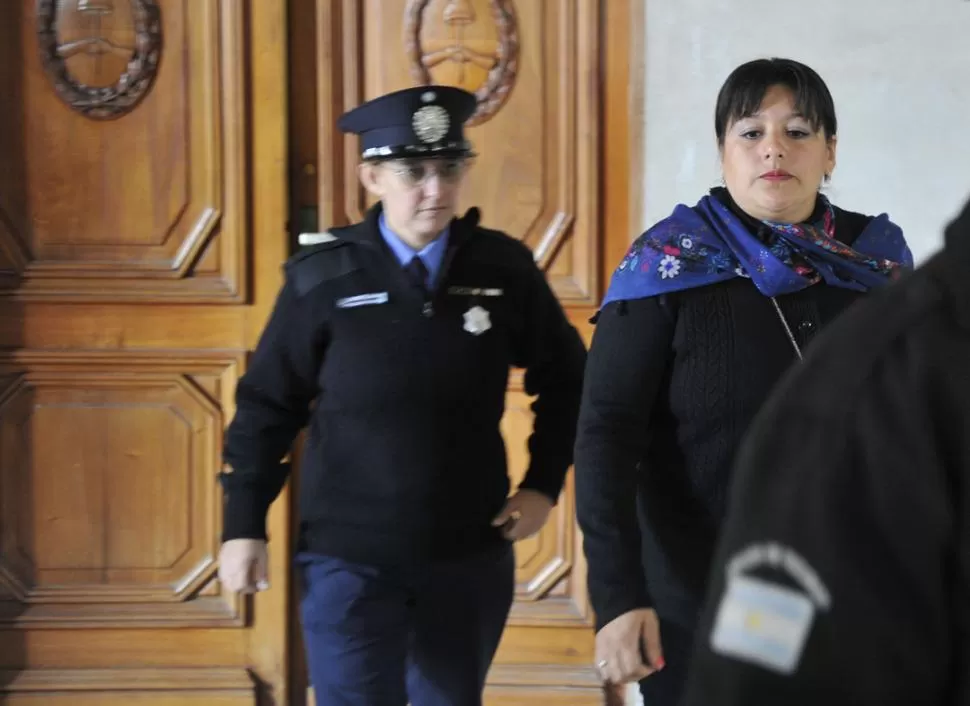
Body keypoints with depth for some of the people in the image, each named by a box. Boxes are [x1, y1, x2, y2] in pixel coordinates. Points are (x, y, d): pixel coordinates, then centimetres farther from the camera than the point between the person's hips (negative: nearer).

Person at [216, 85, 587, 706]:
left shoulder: (504, 268, -2)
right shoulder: (323, 277, -7)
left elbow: (567, 379, 12)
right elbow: (266, 405, 0)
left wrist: (544, 484, 4)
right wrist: (245, 527, -1)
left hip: (472, 556, 3)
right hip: (350, 558, -2)